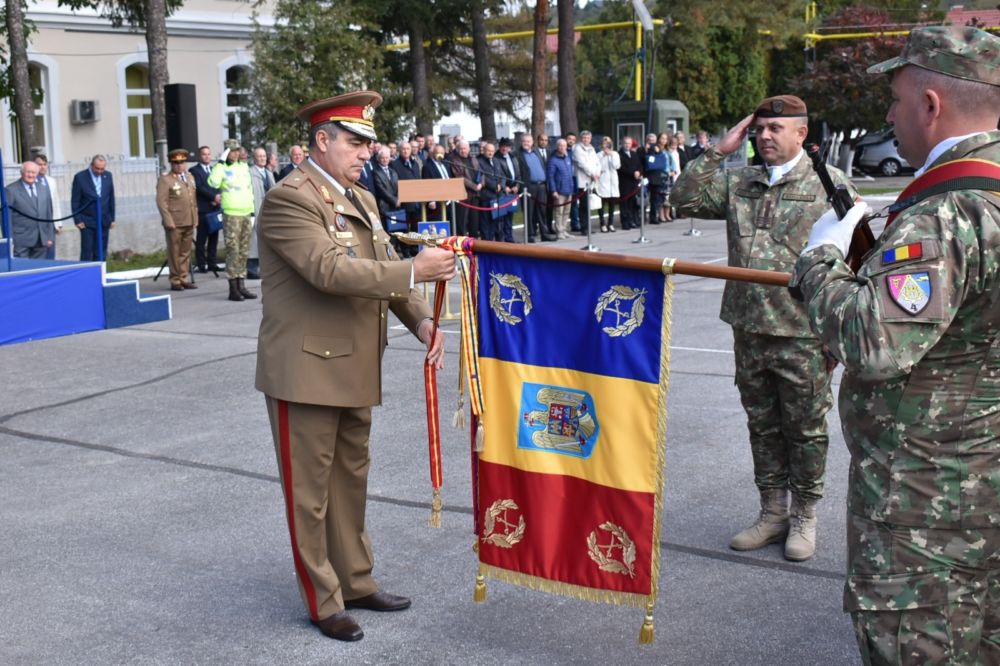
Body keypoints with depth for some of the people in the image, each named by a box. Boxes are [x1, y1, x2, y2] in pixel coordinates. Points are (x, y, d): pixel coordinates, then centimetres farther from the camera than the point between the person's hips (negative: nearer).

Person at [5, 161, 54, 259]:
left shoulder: (44, 189, 14)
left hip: (41, 240, 5)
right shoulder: (11, 190, -2)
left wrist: (50, 237, 11)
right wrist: (9, 239, -9)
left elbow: (49, 215, 16)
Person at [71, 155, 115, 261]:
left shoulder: (108, 176, 5)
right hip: (87, 222, -4)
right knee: (87, 253, -3)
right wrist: (78, 220, -8)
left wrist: (112, 218, 9)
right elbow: (75, 201, -4)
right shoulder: (80, 177, -6)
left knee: (101, 254, 5)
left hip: (104, 221, 4)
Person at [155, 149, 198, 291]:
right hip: (174, 223, -6)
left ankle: (184, 279, 17)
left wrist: (195, 218, 13)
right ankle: (175, 281, 7)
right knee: (174, 253, 1)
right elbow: (161, 202, -11)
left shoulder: (190, 177, 16)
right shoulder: (164, 180, -5)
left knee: (186, 252, 10)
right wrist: (168, 221, -17)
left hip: (189, 222, 6)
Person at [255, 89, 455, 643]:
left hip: (355, 370, 9)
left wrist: (421, 322, -2)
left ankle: (356, 583, 32)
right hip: (307, 371, -8)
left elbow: (384, 270, 13)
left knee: (351, 481, 18)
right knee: (310, 490, 4)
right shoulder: (289, 199, -15)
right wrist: (415, 270, -27)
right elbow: (329, 270, -27)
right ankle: (323, 603, 16)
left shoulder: (361, 200, 13)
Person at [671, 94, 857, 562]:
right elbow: (683, 199, 6)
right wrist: (718, 152, 0)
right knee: (762, 427, 14)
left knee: (805, 430, 7)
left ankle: (804, 518, 22)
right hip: (749, 330, 5)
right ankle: (772, 514, 27)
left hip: (802, 335, -5)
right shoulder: (739, 183, 10)